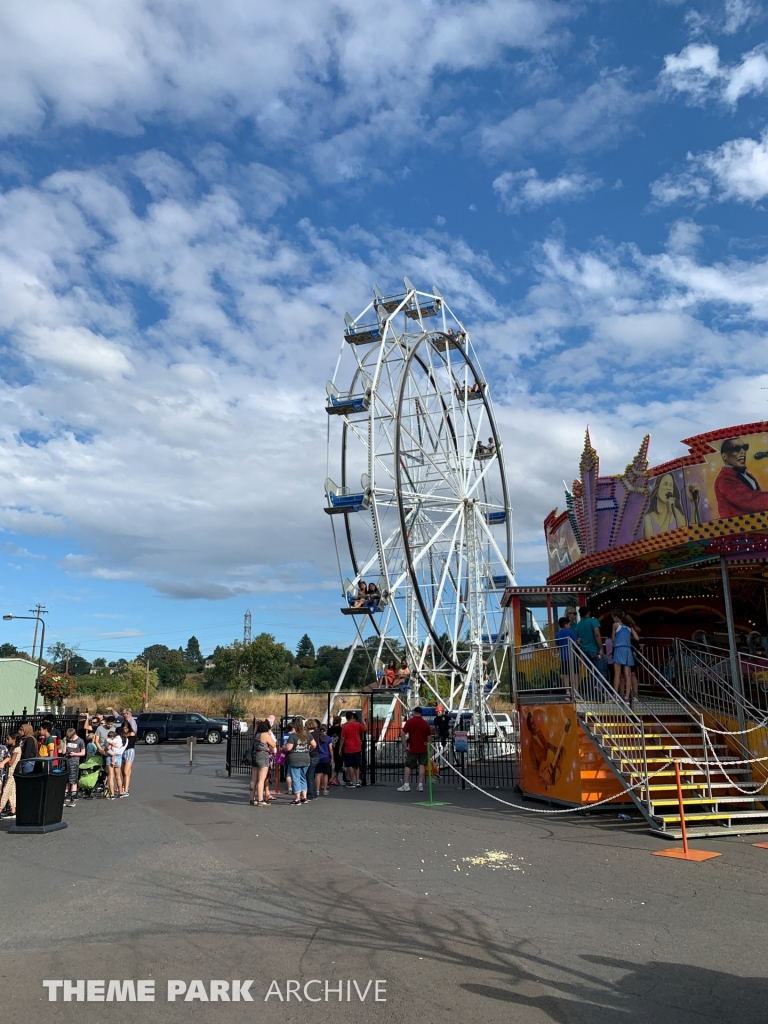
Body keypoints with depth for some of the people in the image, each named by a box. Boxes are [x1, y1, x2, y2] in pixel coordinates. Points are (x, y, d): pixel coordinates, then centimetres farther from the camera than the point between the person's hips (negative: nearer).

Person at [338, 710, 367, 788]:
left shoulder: (344, 726, -9)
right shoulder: (357, 724, -3)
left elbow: (342, 738, -9)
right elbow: (365, 730, 9)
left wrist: (340, 749, -2)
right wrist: (363, 723, 24)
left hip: (348, 749, -3)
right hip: (357, 749, 3)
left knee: (350, 766, 3)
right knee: (357, 766, 13)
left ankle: (352, 782, 3)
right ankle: (357, 781, 9)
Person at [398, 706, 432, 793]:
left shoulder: (410, 721, -6)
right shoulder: (426, 724, 2)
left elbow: (402, 734, -12)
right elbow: (429, 737, 3)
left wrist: (405, 746, -8)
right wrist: (427, 746, 13)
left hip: (412, 749, -2)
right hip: (423, 749, 2)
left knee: (408, 766, 5)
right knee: (422, 765, 7)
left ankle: (406, 785, 1)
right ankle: (420, 785, 3)